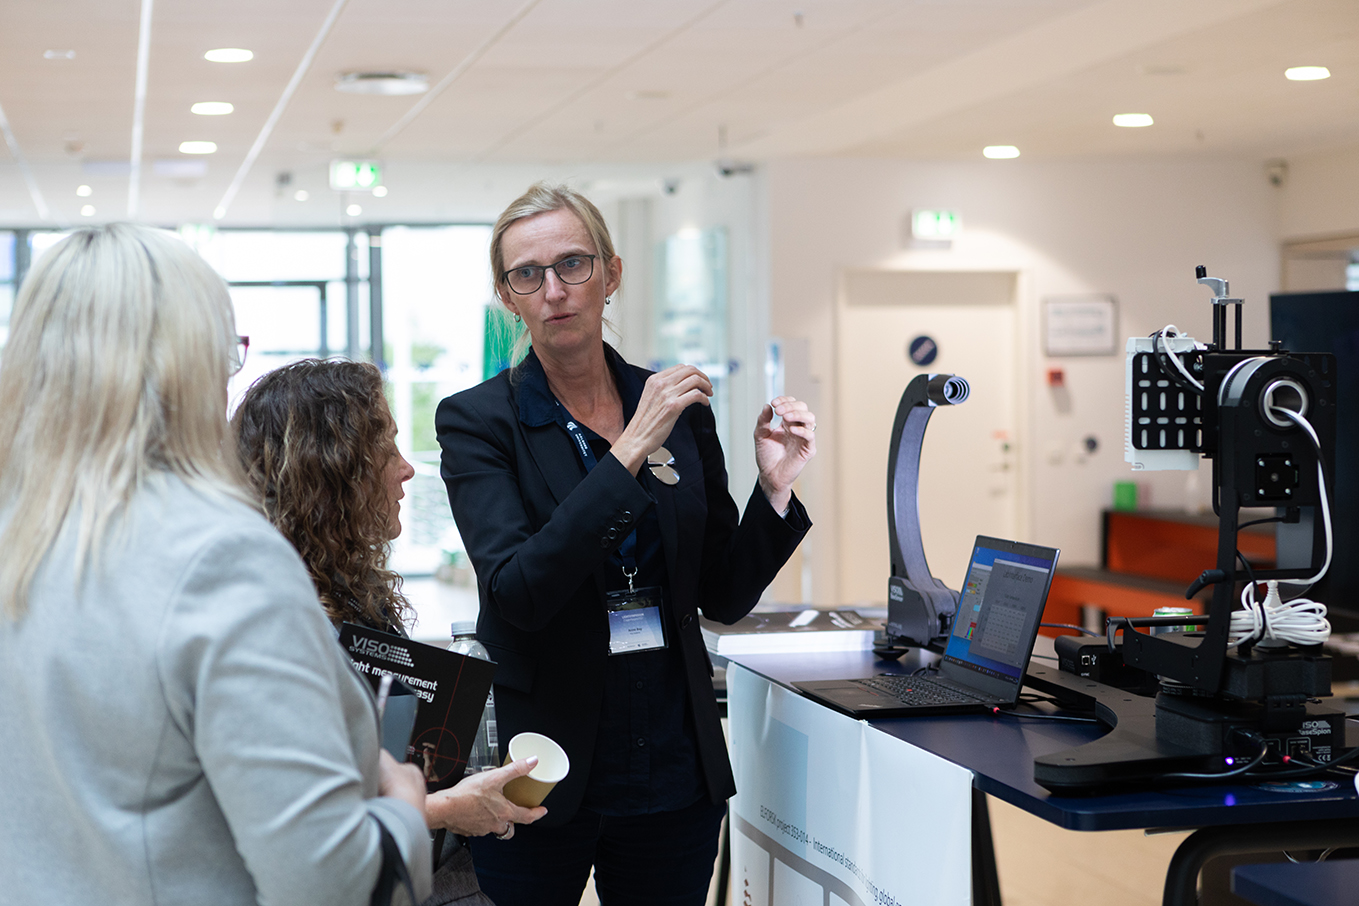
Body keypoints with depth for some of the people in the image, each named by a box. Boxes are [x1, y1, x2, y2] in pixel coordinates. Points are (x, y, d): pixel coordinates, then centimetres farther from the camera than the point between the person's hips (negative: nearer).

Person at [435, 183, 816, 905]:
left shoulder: (680, 408, 4)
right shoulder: (477, 419, -6)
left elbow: (722, 597, 8)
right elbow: (518, 593, -21)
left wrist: (774, 488, -7)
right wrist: (630, 452, -23)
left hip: (675, 762, 3)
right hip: (539, 773, -3)